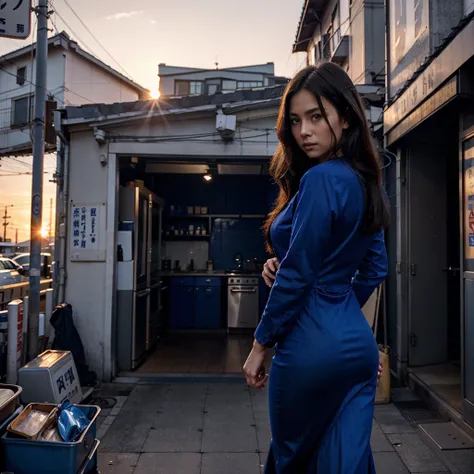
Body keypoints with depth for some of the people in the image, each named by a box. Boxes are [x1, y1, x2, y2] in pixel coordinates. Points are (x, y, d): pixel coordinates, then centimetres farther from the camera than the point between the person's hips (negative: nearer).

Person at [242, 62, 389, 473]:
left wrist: (260, 345, -7)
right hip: (356, 343, 8)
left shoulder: (321, 179, -18)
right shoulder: (364, 181, 8)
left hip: (312, 347, -8)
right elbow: (375, 267, 15)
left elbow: (296, 274, -18)